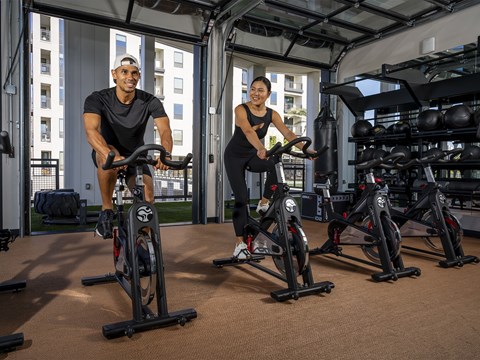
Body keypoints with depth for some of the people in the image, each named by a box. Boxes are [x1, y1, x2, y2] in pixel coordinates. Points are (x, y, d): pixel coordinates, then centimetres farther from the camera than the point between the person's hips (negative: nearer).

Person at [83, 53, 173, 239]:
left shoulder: (150, 101, -17)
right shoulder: (97, 99, -21)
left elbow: (165, 130, -31)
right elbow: (91, 131, -37)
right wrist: (110, 155, -59)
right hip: (105, 151, -1)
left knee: (147, 198, -20)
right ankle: (107, 211, -19)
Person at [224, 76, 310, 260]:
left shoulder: (272, 114, -8)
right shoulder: (241, 109, -21)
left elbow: (287, 133, -19)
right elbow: (248, 131, -40)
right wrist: (261, 148, -58)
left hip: (252, 155, 4)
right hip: (235, 156, -3)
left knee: (276, 166, -29)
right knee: (241, 199, -10)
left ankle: (264, 203, -7)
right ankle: (239, 243, -1)